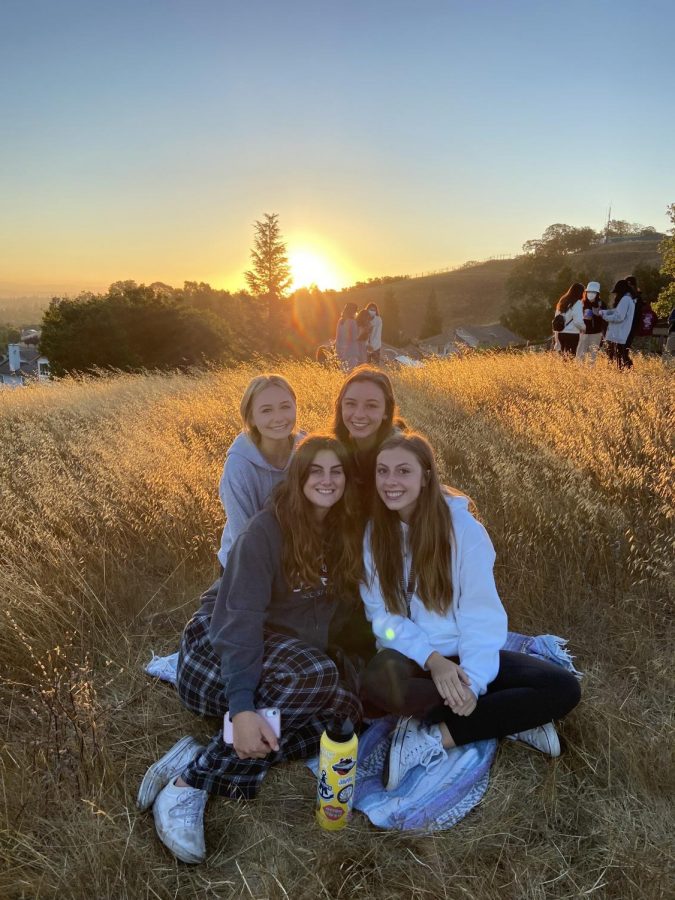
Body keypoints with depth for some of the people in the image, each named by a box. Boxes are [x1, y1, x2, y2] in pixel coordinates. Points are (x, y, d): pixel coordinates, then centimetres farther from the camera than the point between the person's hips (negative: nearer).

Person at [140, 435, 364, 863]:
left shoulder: (344, 533, 1)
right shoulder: (267, 530, -19)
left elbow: (340, 608, 8)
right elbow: (241, 618, -27)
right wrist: (242, 708, -38)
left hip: (292, 656, 7)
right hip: (220, 647, -6)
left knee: (347, 709, -22)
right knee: (315, 675, -36)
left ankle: (204, 766, -22)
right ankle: (190, 784, -27)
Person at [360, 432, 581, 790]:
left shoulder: (461, 526, -10)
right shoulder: (370, 532, -6)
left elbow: (481, 613, -11)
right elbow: (380, 614, -9)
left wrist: (472, 681, -24)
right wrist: (432, 659, -22)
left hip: (460, 655, 1)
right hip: (409, 659, 0)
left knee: (563, 688, -19)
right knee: (378, 681, -37)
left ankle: (431, 739, -16)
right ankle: (509, 716, -15)